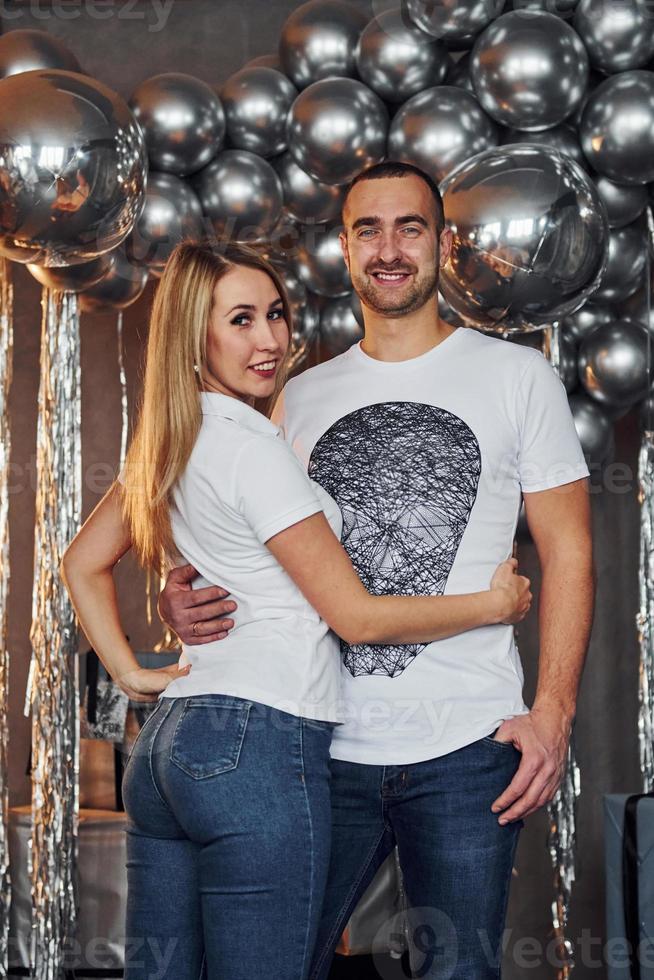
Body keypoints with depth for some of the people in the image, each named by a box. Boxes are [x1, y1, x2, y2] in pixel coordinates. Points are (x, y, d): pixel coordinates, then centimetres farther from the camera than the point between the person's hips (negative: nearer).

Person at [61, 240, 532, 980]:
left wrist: (130, 672, 16)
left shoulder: (172, 442, 14)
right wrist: (495, 605, 1)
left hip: (166, 743, 9)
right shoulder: (250, 446, -12)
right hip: (258, 744, -9)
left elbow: (83, 563, 24)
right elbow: (356, 617, -9)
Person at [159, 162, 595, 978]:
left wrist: (552, 713, -8)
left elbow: (566, 551, 2)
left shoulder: (516, 376, 3)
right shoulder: (300, 398, 13)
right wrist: (180, 599, -5)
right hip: (324, 744, 3)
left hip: (467, 750, -3)